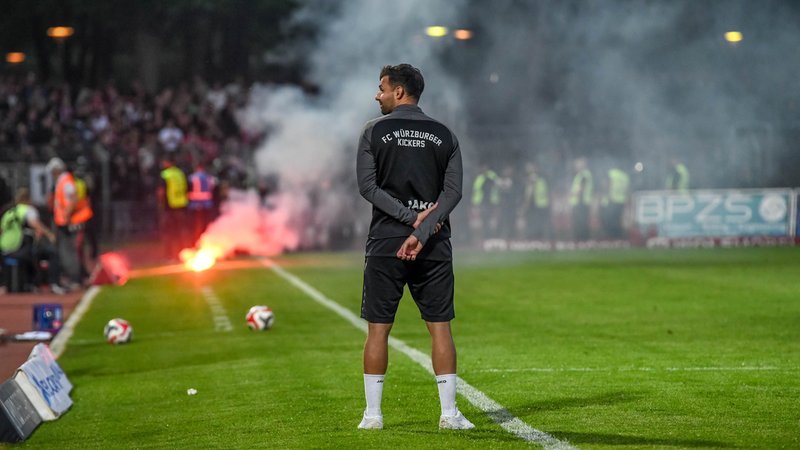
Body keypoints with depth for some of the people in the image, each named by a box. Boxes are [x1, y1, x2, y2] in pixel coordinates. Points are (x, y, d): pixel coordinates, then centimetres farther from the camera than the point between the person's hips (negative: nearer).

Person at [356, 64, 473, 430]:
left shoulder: (374, 131, 1)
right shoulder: (444, 135, 8)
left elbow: (368, 186, -7)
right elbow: (453, 191, -2)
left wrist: (411, 217, -9)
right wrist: (422, 231, -9)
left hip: (385, 242, -2)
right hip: (434, 247, 2)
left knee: (378, 327, 4)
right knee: (440, 326, 5)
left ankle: (372, 414, 6)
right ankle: (449, 412, 1)